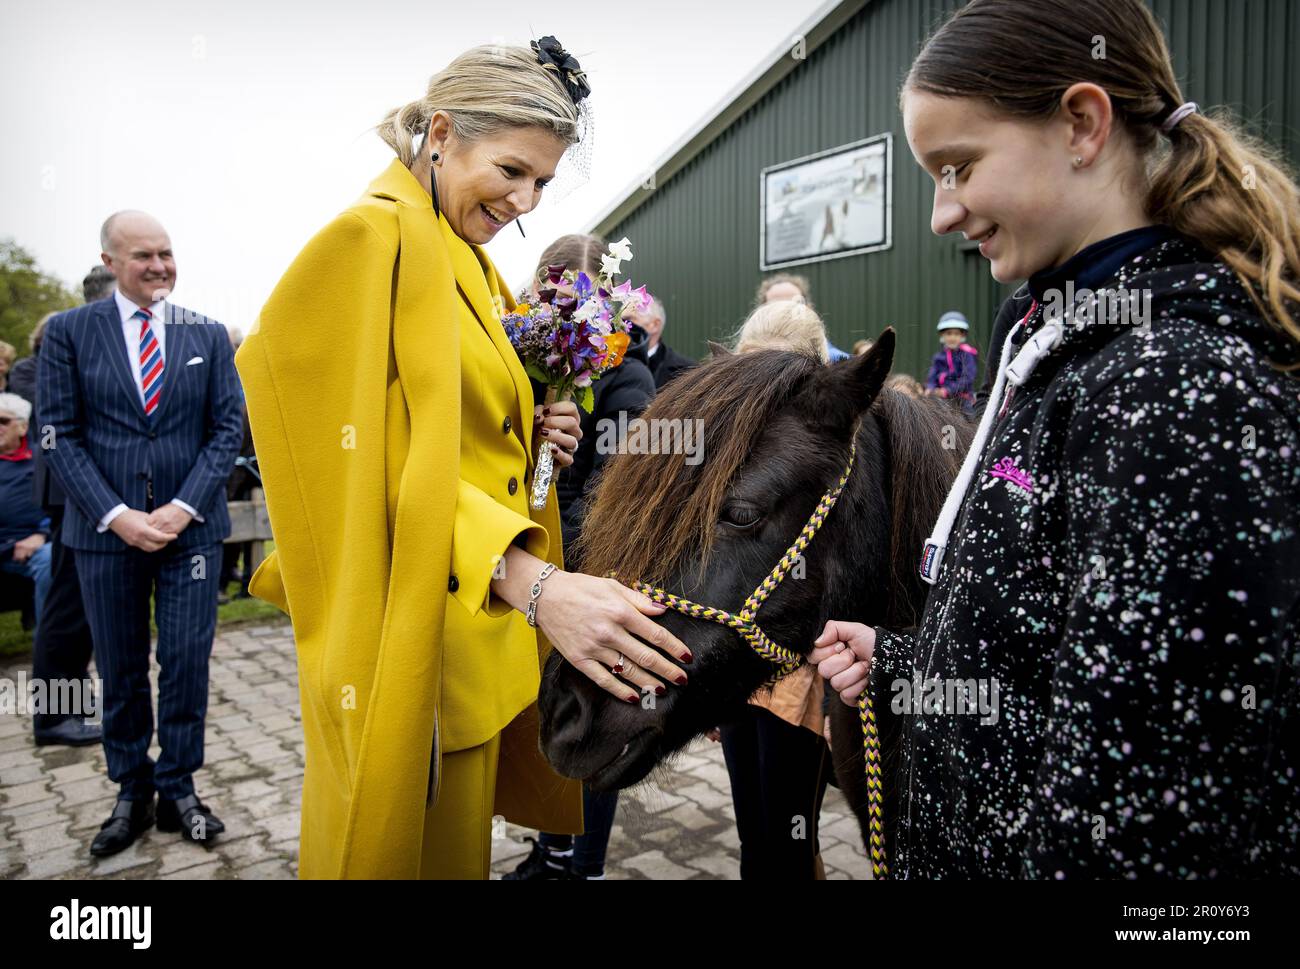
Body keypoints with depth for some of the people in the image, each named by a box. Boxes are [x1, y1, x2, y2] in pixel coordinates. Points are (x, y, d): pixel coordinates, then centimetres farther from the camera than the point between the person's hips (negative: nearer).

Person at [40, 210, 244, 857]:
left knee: (187, 662, 4)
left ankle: (178, 791, 19)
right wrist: (116, 515, -13)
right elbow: (60, 436, -2)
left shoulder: (208, 335, 6)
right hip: (105, 531, 0)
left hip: (190, 528, 1)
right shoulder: (68, 332, 2)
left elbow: (227, 428, 3)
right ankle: (132, 793, 25)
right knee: (120, 670, 10)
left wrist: (185, 507, -9)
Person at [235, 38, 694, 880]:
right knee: (417, 843, 6)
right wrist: (536, 583, -33)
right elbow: (389, 466, -22)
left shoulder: (471, 264, 15)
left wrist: (536, 441, -1)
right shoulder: (374, 241, -12)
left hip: (489, 619, 8)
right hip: (414, 631, -8)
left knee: (464, 831, 21)